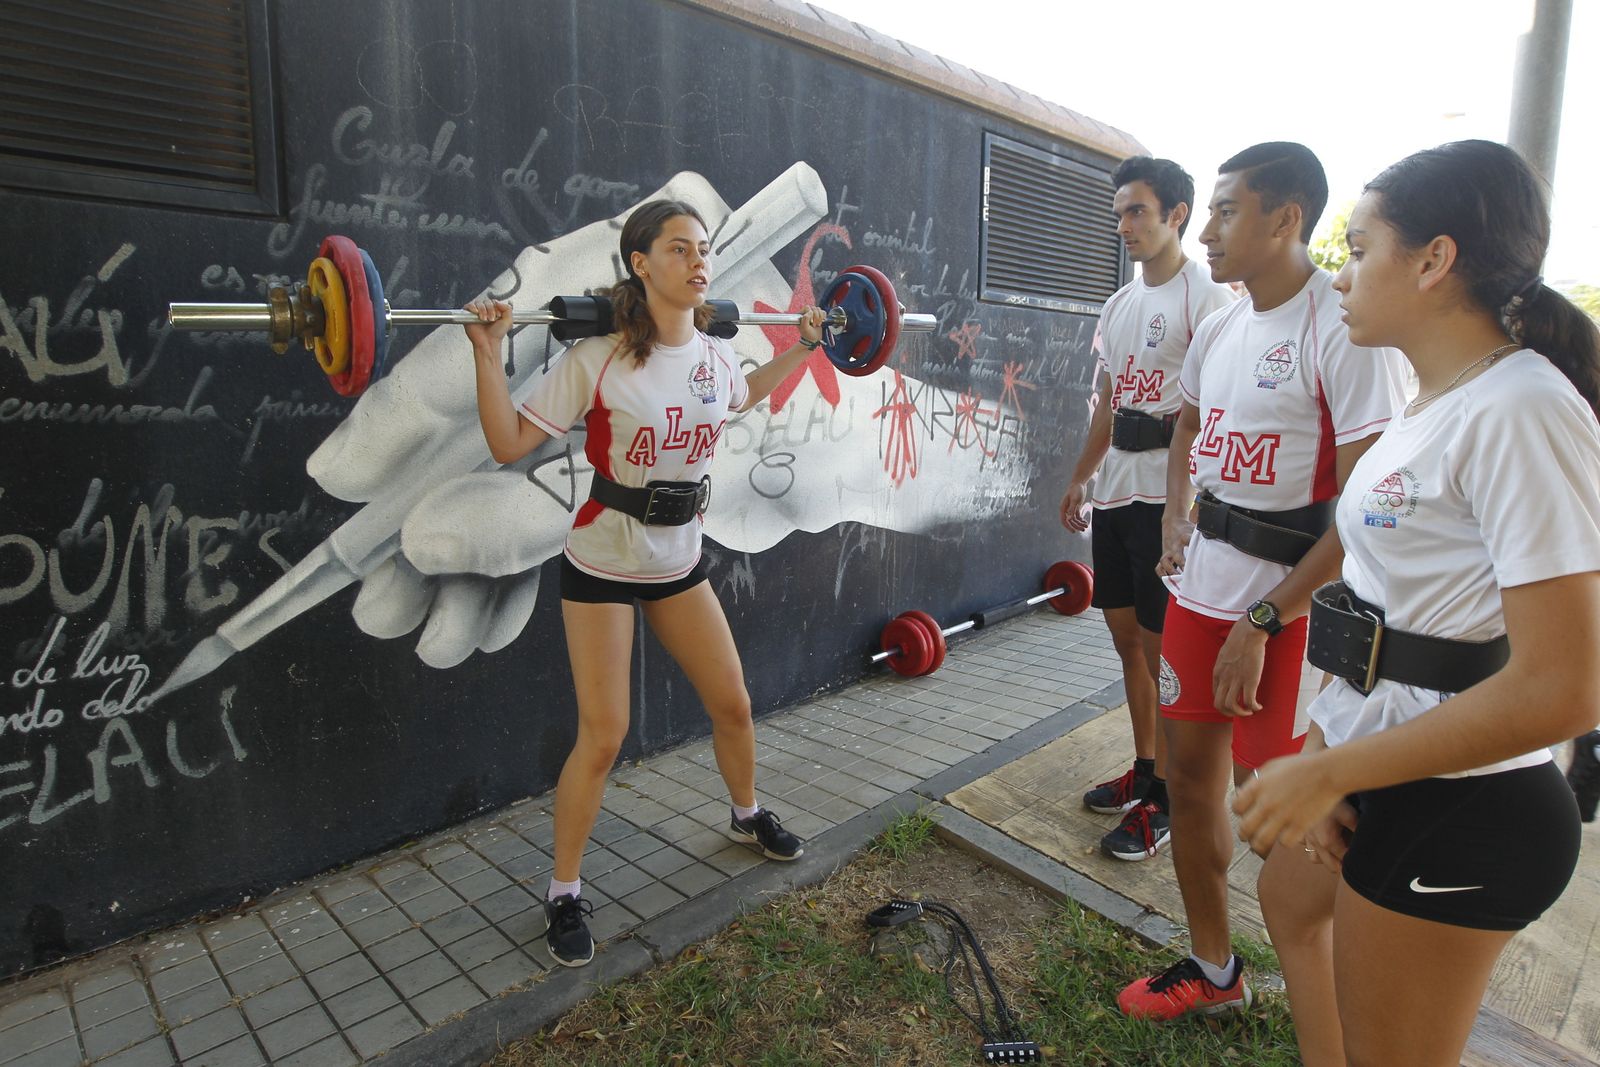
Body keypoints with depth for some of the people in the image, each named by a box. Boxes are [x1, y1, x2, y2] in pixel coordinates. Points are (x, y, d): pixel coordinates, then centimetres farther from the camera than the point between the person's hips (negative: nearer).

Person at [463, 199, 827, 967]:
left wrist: (801, 346, 21)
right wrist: (488, 354, -25)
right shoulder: (597, 360, -18)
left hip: (679, 563, 6)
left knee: (733, 704, 14)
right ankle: (565, 894, 19)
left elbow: (743, 398, 23)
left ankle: (748, 816, 44)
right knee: (603, 737, -3)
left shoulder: (715, 356, -2)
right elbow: (508, 444, -16)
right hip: (602, 567, -5)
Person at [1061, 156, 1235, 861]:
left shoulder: (1205, 299, -9)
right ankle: (1143, 771, 30)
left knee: (1161, 648, -1)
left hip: (1167, 499, -8)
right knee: (1125, 633, 14)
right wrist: (1080, 479, 20)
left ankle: (1165, 800, 14)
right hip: (1115, 493, 8)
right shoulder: (1119, 304, 16)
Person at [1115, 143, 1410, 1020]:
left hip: (1289, 605, -8)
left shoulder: (1345, 329, -16)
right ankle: (1213, 970, 37)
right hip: (1202, 587, 8)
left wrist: (1270, 616, -21)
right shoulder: (1219, 328, 9)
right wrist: (1174, 522, 9)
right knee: (1189, 774, 15)